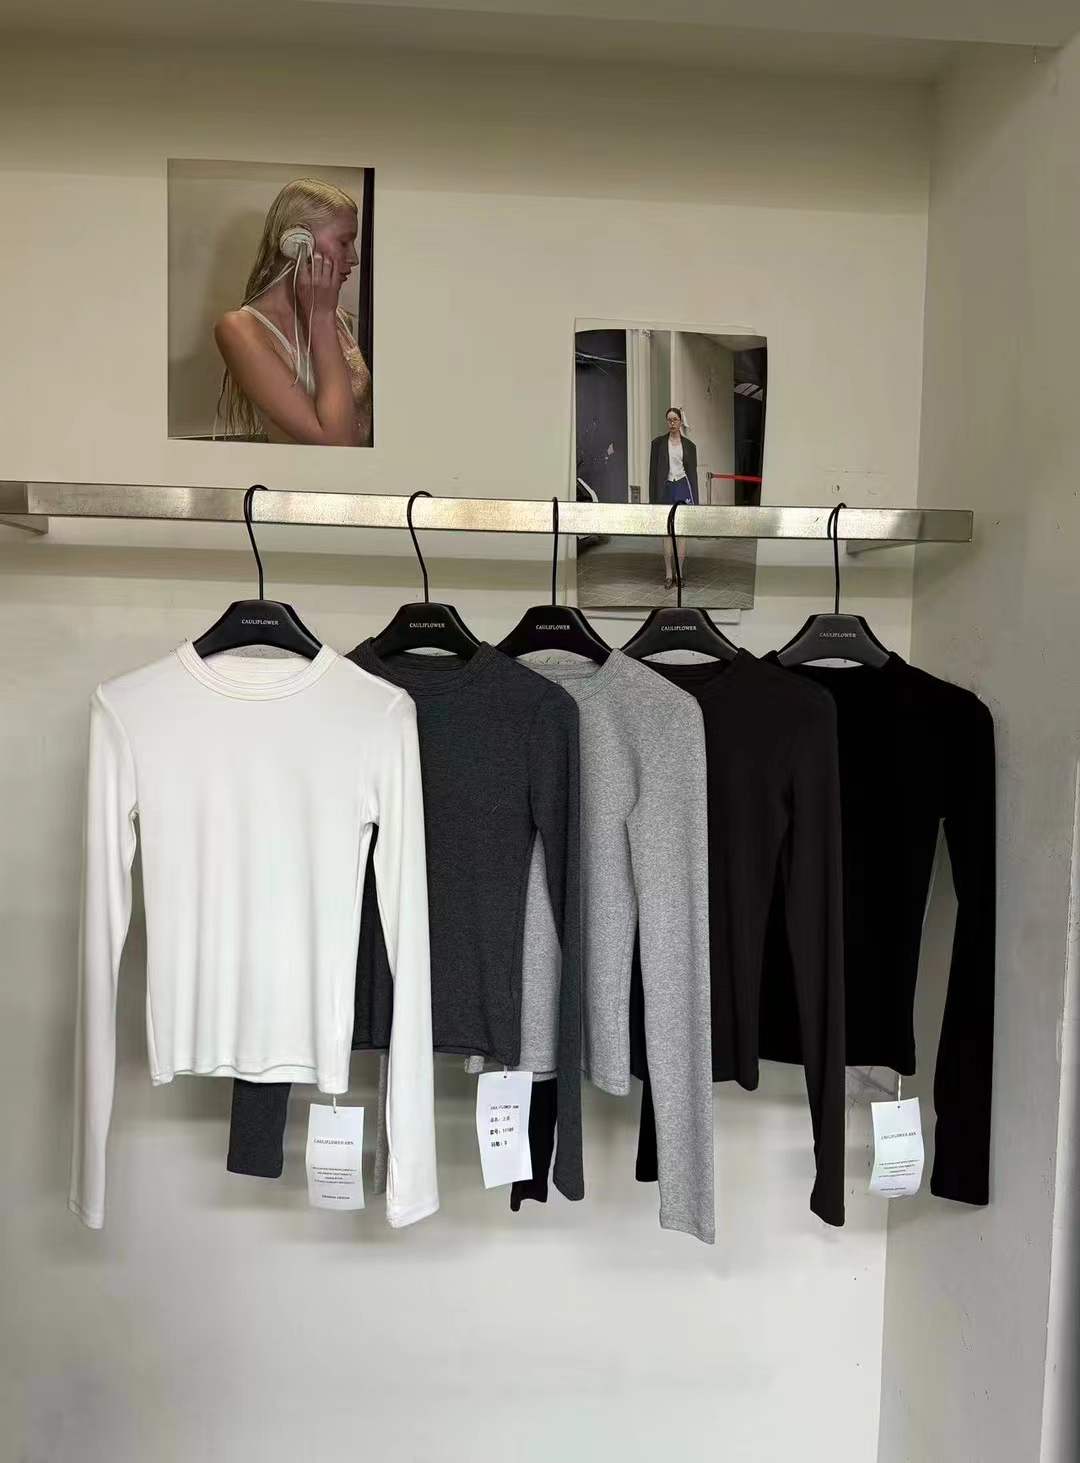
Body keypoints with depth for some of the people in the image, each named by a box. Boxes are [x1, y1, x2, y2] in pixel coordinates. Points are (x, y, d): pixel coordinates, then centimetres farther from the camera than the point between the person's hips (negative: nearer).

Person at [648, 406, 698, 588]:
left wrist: (694, 500, 3)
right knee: (667, 532, 2)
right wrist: (653, 498, -2)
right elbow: (653, 470, 3)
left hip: (683, 488, 0)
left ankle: (680, 572, 5)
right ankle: (668, 574, 6)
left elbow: (692, 472, 7)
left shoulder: (689, 445, 6)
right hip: (665, 489, 0)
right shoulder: (658, 442, 4)